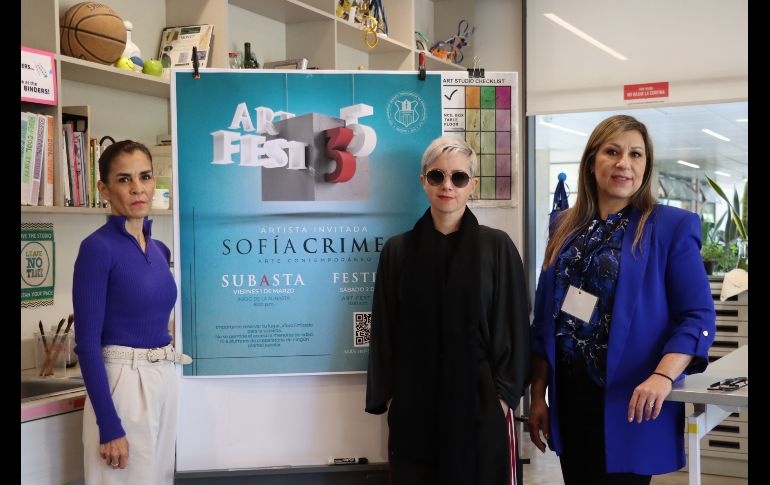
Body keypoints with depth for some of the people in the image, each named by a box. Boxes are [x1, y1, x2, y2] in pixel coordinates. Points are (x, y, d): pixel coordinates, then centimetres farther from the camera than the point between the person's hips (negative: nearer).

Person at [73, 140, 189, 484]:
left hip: (164, 380, 8)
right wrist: (110, 427, -20)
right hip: (122, 384, -8)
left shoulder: (160, 250, 9)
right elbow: (87, 342, -17)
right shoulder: (97, 248, -14)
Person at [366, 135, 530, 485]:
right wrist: (385, 396, 1)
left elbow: (513, 326, -1)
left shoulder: (497, 247, -1)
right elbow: (384, 330, 5)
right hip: (414, 405, 1)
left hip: (481, 402, -1)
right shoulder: (397, 250, 4)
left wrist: (506, 393, -6)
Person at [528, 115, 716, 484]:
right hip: (568, 397, 4)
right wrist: (538, 394, 7)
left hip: (628, 402, -4)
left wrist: (663, 376, -26)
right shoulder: (565, 226, 8)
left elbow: (698, 316, -10)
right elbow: (545, 316, 9)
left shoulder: (673, 226, -5)